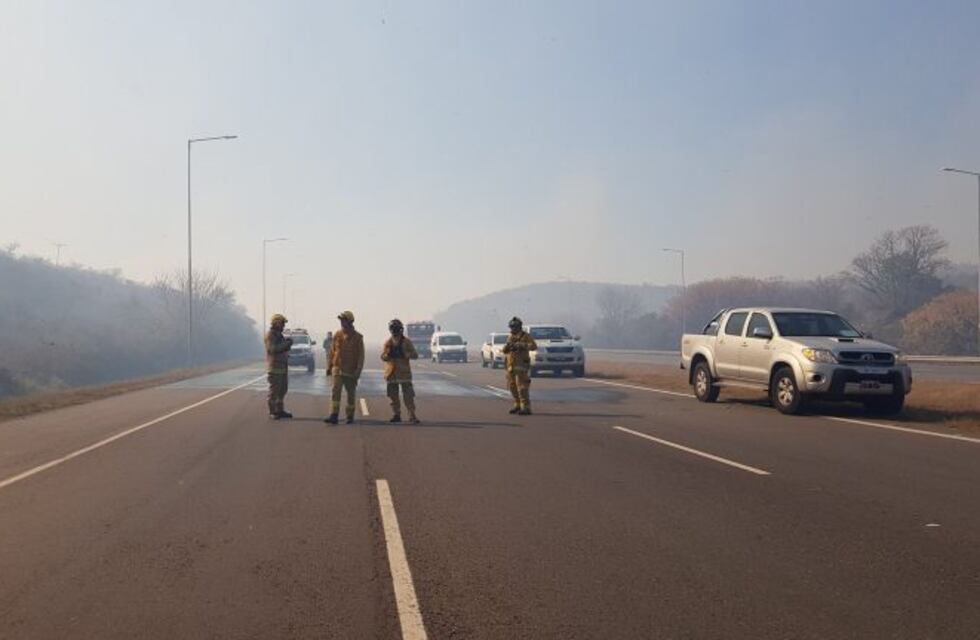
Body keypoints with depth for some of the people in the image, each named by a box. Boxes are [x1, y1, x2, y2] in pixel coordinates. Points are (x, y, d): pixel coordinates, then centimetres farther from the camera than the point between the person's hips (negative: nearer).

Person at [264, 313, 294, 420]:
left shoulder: (279, 335, 17)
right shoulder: (270, 335, -11)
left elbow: (283, 348, 21)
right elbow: (273, 349, -24)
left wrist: (287, 342, 0)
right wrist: (286, 344, -20)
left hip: (283, 366, 9)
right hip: (274, 367, -9)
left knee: (283, 389, 13)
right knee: (274, 390, -6)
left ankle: (280, 410, 22)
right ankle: (272, 413, -1)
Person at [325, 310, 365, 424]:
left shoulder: (357, 337, -4)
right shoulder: (337, 335, 5)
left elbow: (361, 355, -4)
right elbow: (332, 351, 12)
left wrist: (358, 371, -11)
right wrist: (329, 365, 8)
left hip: (351, 371, -1)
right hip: (338, 368, 1)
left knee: (351, 394, 9)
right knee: (336, 391, -12)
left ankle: (350, 417, 22)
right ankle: (334, 416, -17)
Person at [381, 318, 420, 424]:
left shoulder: (407, 342, 1)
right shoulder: (388, 343, 8)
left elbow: (415, 355, -3)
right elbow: (382, 356, 2)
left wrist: (405, 354, -21)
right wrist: (388, 354, -20)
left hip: (404, 373, -3)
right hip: (391, 373, 3)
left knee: (408, 395, -7)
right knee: (393, 396, 9)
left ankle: (412, 415, -5)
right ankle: (396, 415, 19)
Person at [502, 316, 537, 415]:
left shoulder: (526, 336, -6)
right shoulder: (510, 337, 14)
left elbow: (534, 346, -20)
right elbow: (505, 351, 15)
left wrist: (521, 345, -29)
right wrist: (507, 346, -8)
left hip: (521, 365, -8)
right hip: (511, 365, 8)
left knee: (522, 387, -14)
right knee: (512, 386, 12)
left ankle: (526, 408, -14)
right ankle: (518, 406, 24)